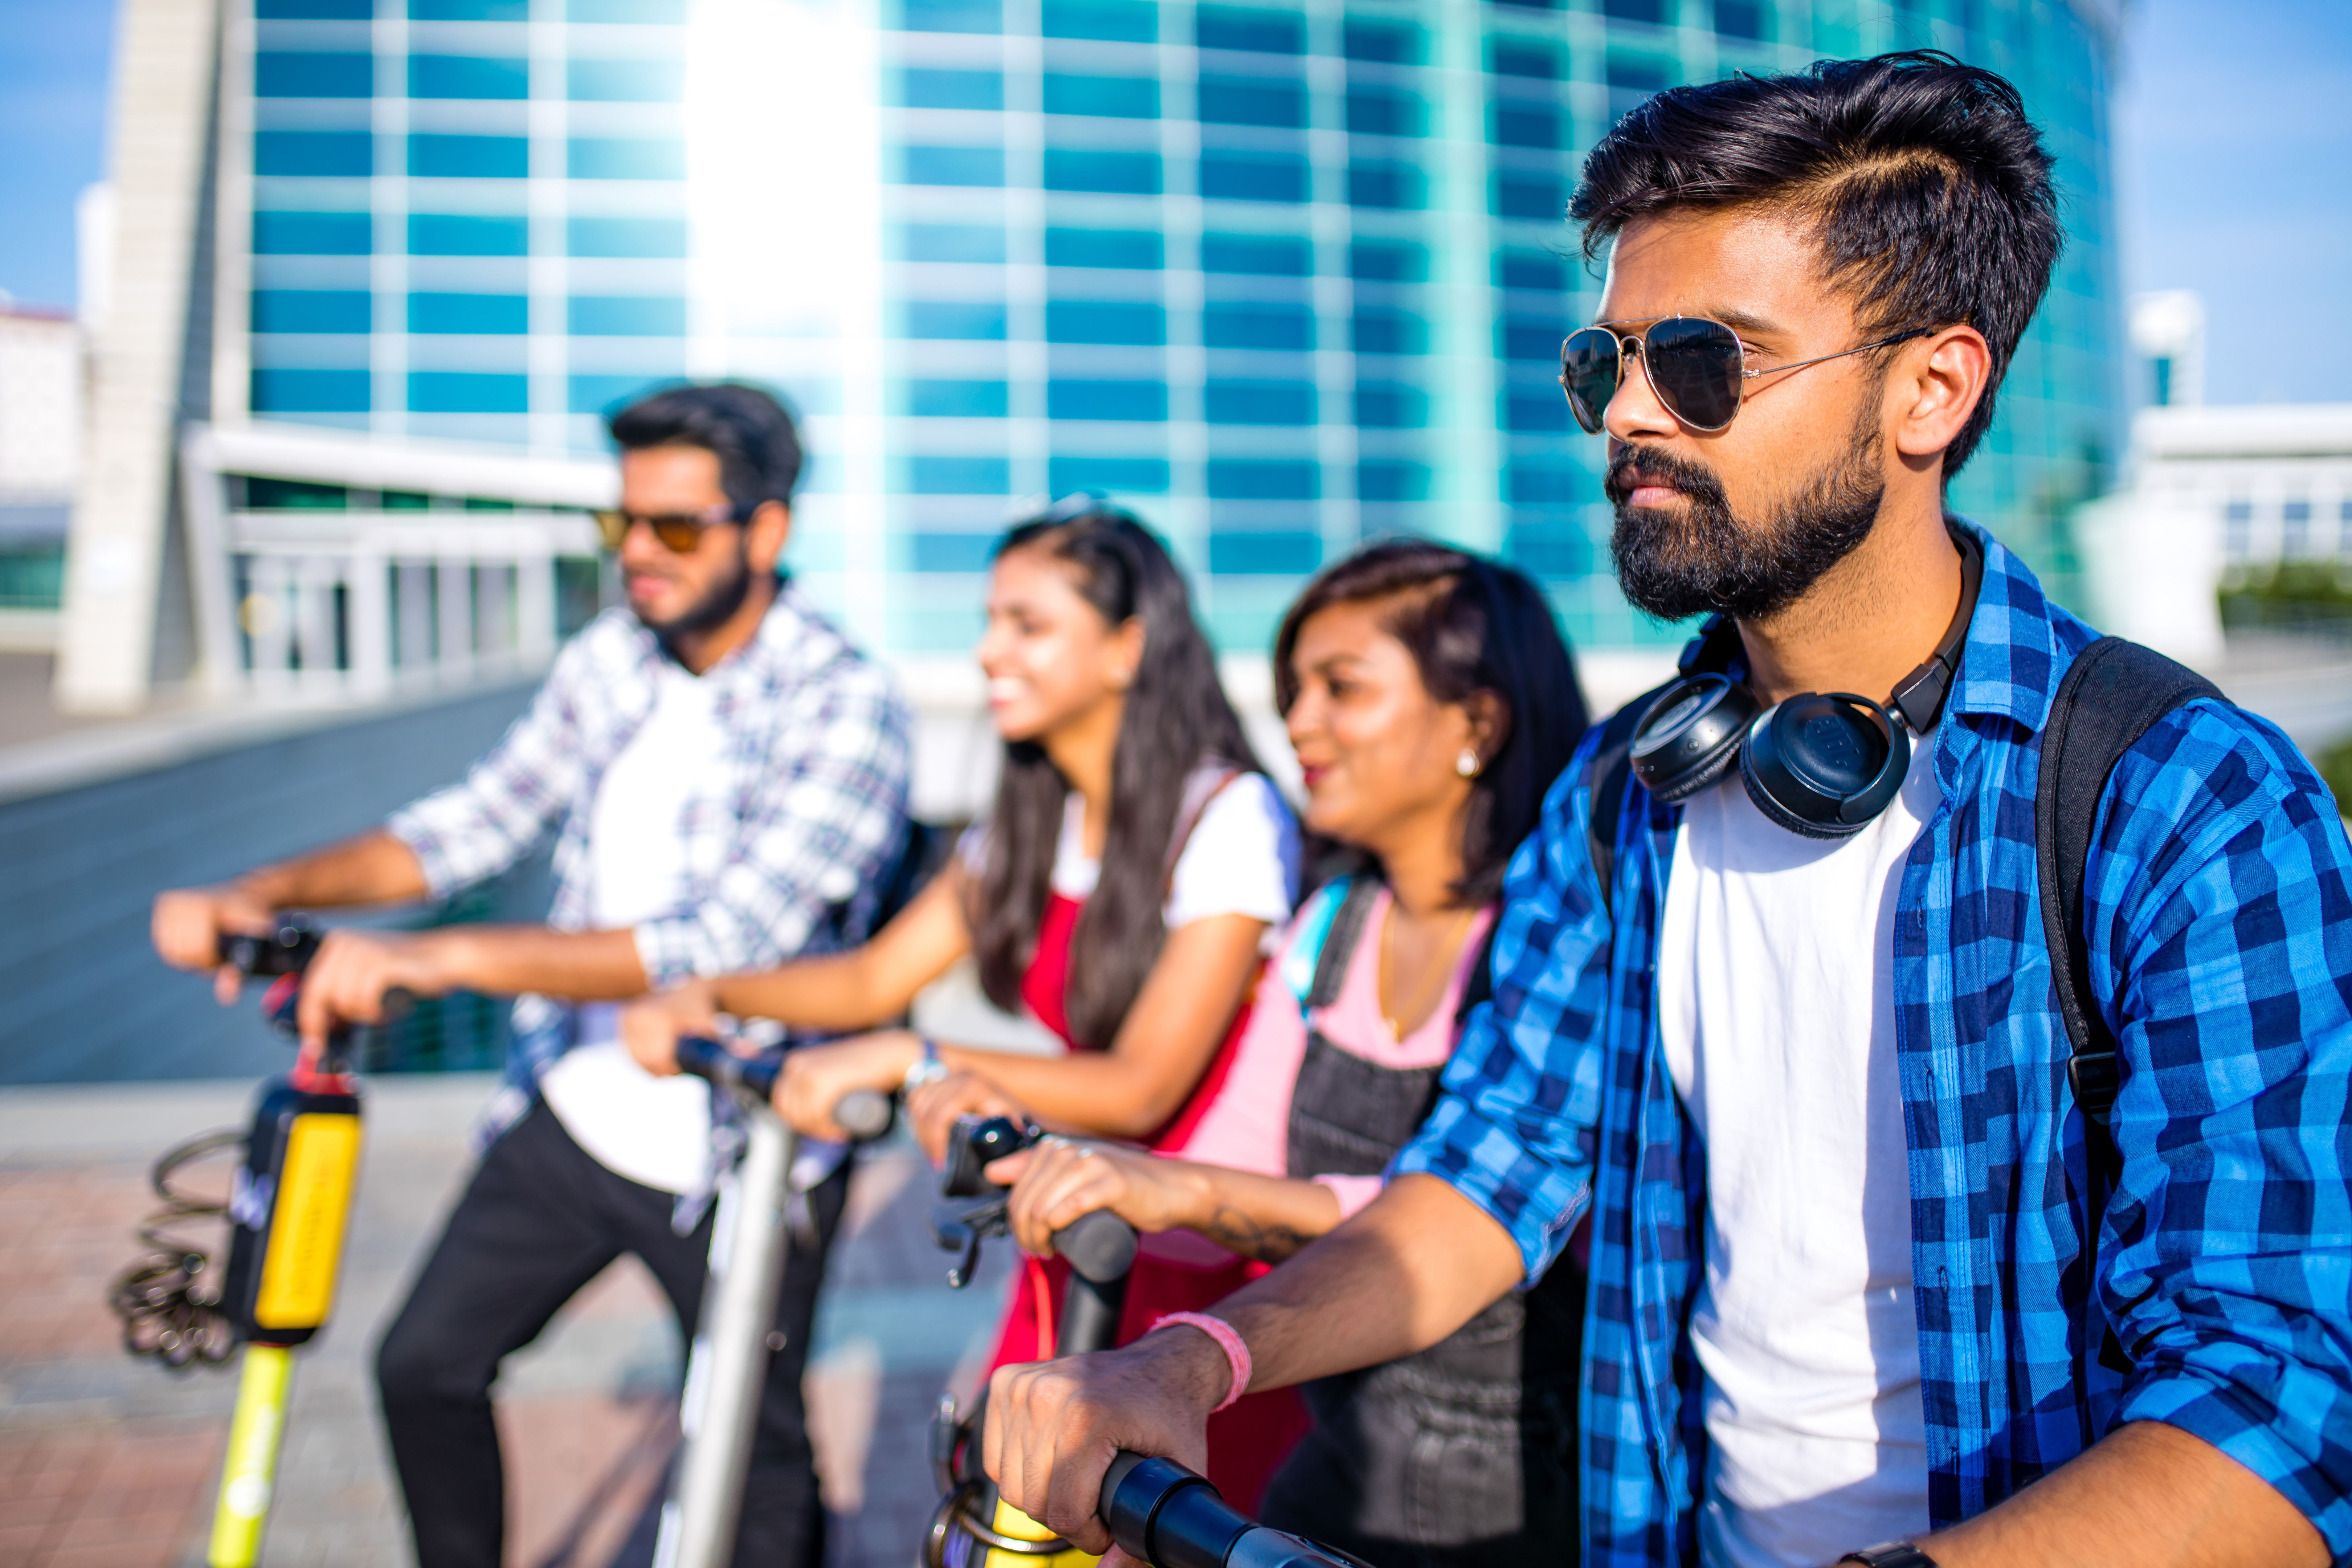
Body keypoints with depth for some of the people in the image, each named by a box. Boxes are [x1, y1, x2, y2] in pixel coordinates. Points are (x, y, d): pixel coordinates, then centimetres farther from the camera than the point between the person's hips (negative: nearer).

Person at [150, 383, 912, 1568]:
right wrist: (265, 892, -10)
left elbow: (727, 943, -32)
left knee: (759, 1454, 9)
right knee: (426, 1365, 15)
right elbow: (474, 823, 6)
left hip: (742, 1155, -6)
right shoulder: (608, 661, 0)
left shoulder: (845, 711, -21)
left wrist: (438, 958, -40)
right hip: (579, 1111, 6)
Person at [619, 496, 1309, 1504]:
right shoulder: (1033, 819, 6)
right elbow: (876, 976, 6)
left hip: (1215, 1275, -6)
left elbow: (1141, 1089, -23)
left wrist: (911, 1061, -28)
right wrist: (713, 997, -9)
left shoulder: (1228, 818, -18)